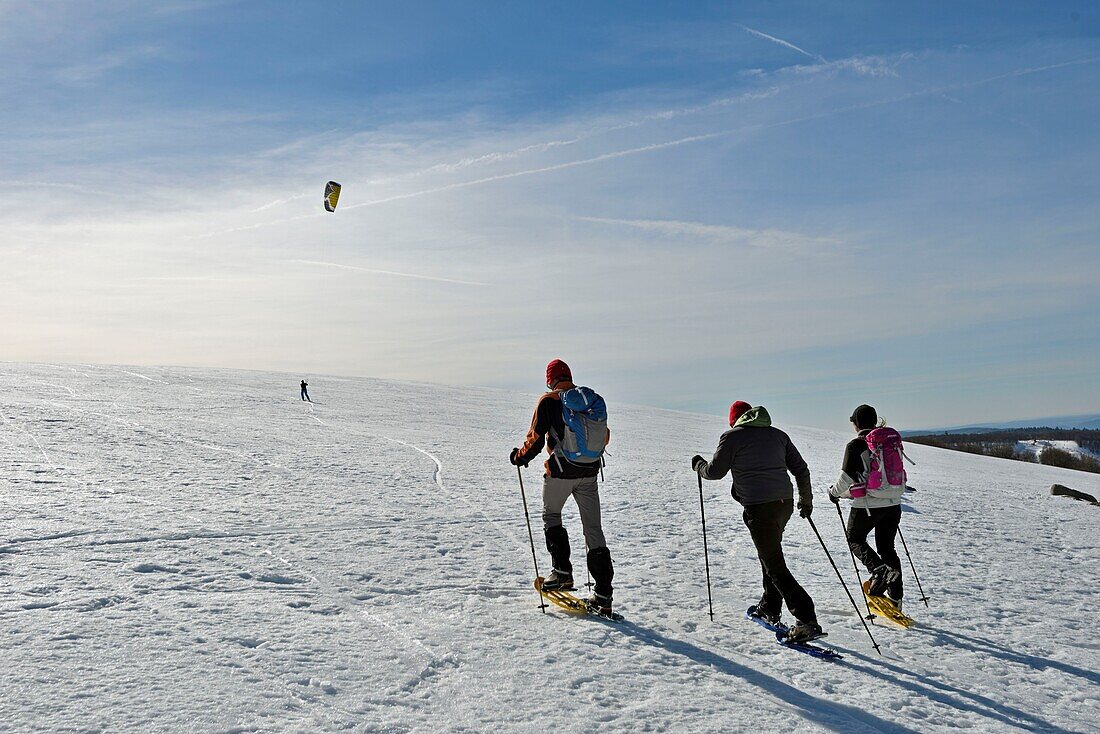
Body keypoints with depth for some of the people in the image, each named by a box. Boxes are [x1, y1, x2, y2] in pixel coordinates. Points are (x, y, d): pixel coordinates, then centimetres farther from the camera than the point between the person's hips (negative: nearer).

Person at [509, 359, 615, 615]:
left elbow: (536, 439, -8)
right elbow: (604, 436, 16)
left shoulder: (548, 401, -7)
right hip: (589, 472, 4)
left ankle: (562, 571, 10)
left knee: (551, 516, 21)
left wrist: (520, 457, 9)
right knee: (593, 529, 7)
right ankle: (603, 595, 6)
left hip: (561, 471, -4)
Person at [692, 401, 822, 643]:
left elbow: (715, 471, 1)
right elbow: (801, 469, 15)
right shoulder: (778, 434, 14)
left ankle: (808, 622, -10)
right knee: (770, 553, 27)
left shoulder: (733, 436, -2)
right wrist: (806, 500, 27)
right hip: (785, 503, 7)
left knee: (776, 568, -4)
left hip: (759, 508, -7)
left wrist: (698, 464, 22)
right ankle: (770, 608, 37)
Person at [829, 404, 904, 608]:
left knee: (855, 539, 15)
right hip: (893, 503, 6)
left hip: (867, 504, -6)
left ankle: (879, 570, -9)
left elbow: (846, 478, -12)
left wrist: (835, 493, 6)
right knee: (886, 547, 15)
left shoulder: (855, 445, -11)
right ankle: (896, 597, 13)